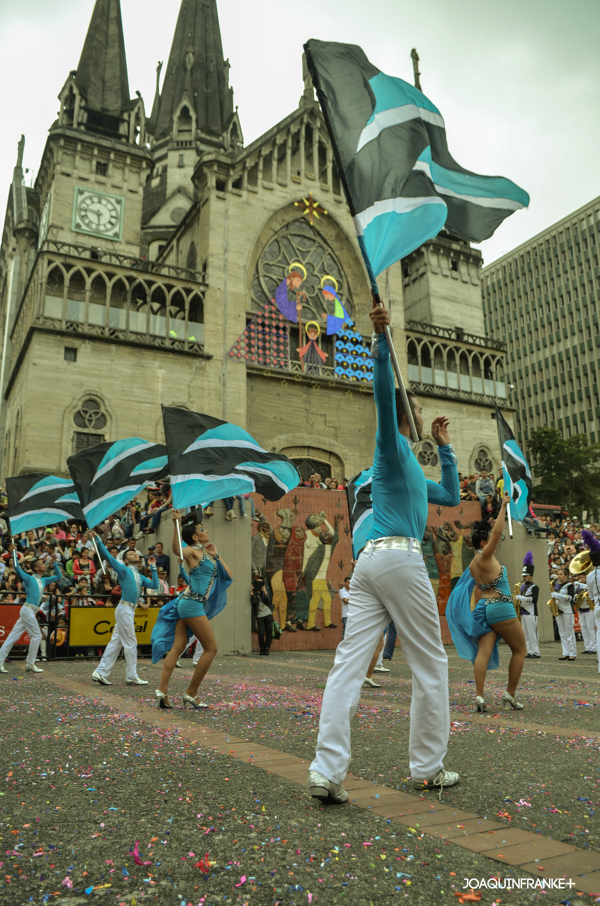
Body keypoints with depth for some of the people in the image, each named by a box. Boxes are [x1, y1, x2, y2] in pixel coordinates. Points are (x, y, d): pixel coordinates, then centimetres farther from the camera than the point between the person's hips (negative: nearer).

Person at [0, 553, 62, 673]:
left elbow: (58, 576, 27)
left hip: (32, 612, 7)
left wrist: (55, 563, 20)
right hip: (28, 610, -7)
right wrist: (14, 552, -11)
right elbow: (17, 568, -15)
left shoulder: (44, 580, 17)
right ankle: (30, 664, 3)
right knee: (36, 636, -4)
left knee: (13, 637, 5)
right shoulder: (29, 578, -3)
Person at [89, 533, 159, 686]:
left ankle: (101, 673, 13)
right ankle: (131, 677, 5)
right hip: (124, 609, -8)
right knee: (130, 643, -3)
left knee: (115, 643, 9)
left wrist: (153, 567, 10)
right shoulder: (123, 570, -1)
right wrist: (97, 539, -12)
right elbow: (107, 556, -8)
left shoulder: (140, 577, 20)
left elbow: (154, 585, 10)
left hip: (130, 610, 8)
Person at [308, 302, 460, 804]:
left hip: (369, 563, 9)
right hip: (400, 559, -9)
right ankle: (428, 768, 14)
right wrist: (381, 340, -22)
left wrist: (444, 447, 38)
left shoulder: (411, 468, 29)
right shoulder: (392, 444, 4)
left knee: (350, 664, -2)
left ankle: (327, 771, -5)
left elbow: (451, 496, 38)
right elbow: (384, 391, -13)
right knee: (431, 664, 4)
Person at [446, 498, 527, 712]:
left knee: (484, 651, -2)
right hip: (500, 607, -8)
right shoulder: (484, 557, -10)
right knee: (520, 649, 8)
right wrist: (504, 506, -14)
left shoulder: (473, 565, 14)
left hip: (483, 607, 8)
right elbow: (497, 531, -19)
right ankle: (510, 695, 9)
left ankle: (479, 695, -13)